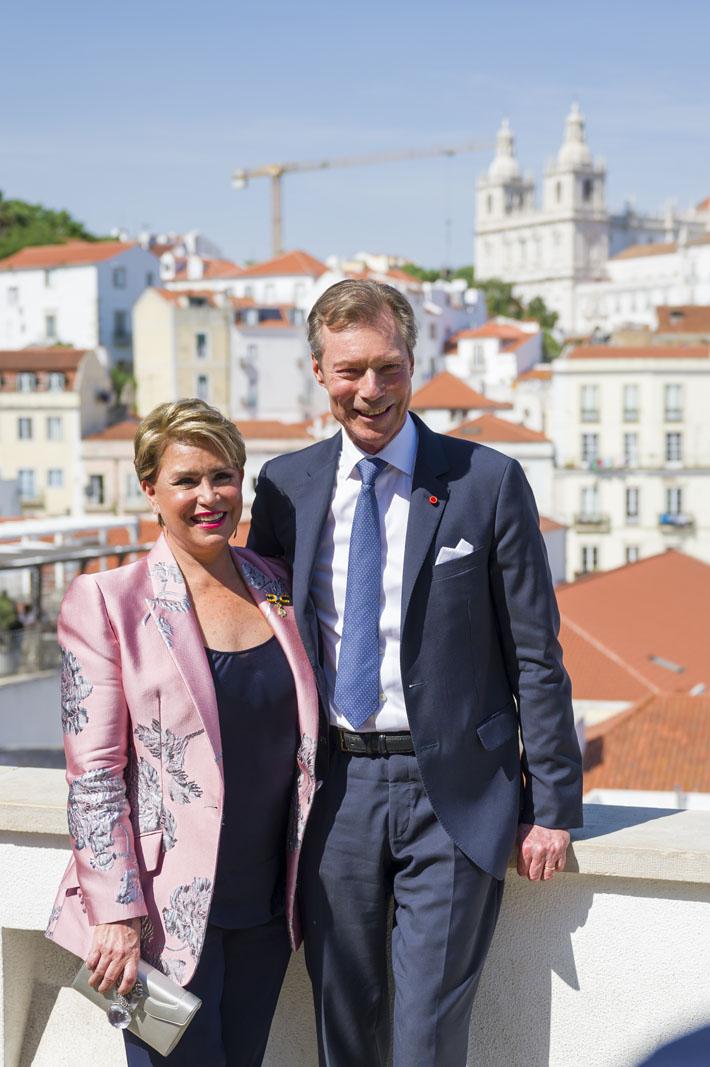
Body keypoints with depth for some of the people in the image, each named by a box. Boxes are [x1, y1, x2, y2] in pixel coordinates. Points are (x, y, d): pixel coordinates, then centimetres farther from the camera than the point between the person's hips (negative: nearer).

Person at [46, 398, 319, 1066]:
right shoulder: (106, 602, -8)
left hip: (267, 909, 5)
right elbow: (93, 773, -10)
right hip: (167, 913, -5)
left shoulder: (276, 587, 7)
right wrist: (117, 913, -15)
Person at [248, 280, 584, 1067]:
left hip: (454, 794, -3)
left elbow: (536, 655, -2)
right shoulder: (285, 485, 4)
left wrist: (553, 805, -3)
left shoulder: (487, 483, -4)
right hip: (334, 788, 3)